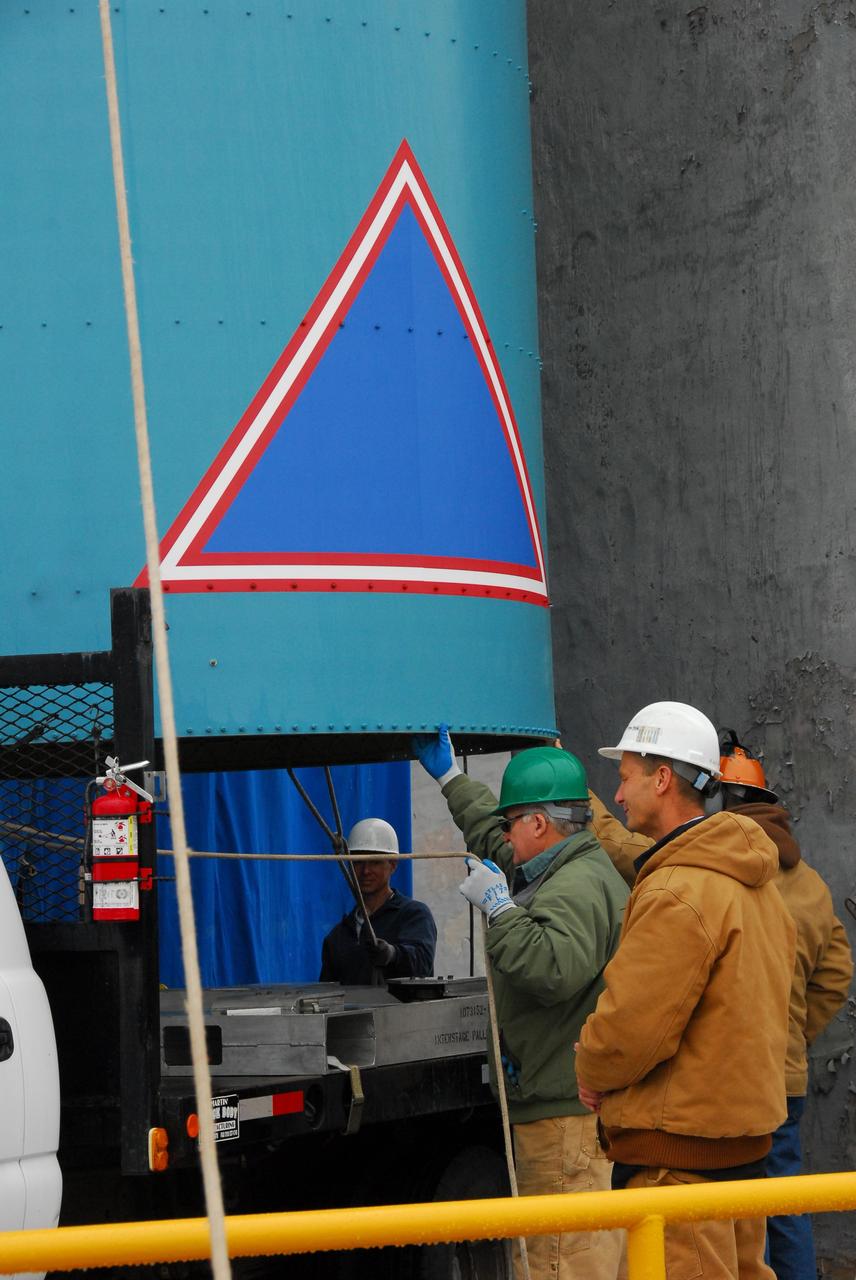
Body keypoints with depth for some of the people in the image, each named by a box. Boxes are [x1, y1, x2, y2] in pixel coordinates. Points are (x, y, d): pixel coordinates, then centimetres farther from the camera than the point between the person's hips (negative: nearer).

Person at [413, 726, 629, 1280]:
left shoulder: (576, 890, -15)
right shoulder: (581, 872, 19)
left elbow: (554, 970, -33)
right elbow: (495, 840, 37)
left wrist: (499, 906, -22)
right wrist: (451, 778, 45)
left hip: (567, 1114, -11)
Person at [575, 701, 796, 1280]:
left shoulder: (676, 895, -20)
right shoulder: (755, 884, 13)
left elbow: (629, 1028, -22)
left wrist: (591, 1072, 0)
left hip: (680, 1153, -10)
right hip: (746, 1131, 10)